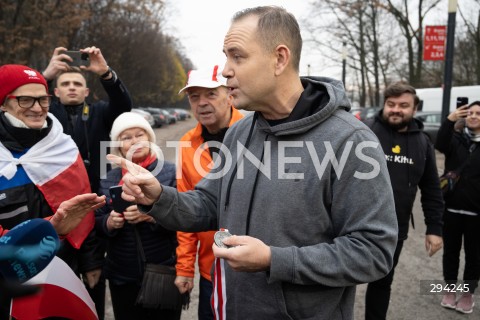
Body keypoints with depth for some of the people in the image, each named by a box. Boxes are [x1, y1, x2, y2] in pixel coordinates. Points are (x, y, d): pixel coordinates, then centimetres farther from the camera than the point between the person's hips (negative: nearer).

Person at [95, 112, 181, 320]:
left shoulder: (170, 172, -6)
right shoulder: (108, 180, 6)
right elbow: (97, 223, 8)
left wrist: (152, 215, -26)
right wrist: (109, 222, -13)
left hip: (165, 273, -3)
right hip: (122, 277, 3)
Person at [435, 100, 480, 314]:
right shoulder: (455, 139, 1)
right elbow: (440, 144, -22)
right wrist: (449, 120, -37)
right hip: (452, 207, 1)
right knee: (451, 250, 12)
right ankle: (450, 289, 28)